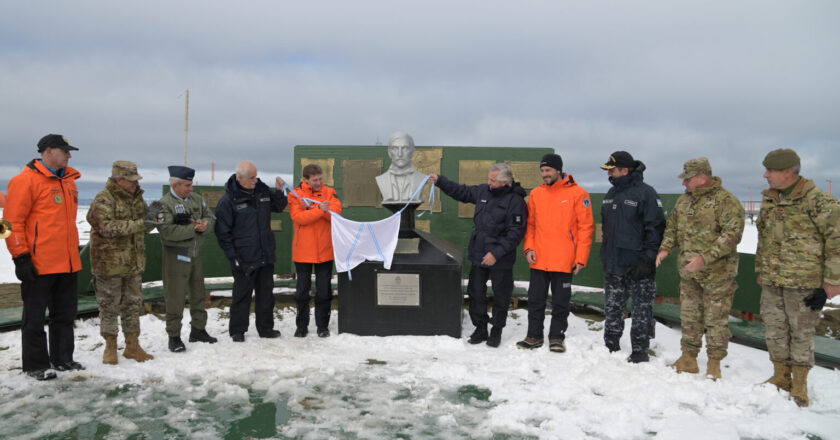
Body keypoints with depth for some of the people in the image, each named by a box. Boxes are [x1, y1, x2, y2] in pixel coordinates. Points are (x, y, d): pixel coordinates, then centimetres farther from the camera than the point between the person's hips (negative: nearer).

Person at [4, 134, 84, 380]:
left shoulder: (68, 180, 14)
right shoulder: (27, 180, -10)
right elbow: (13, 221, -12)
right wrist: (20, 257, -16)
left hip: (68, 264, 8)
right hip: (39, 265, -7)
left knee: (65, 314, 14)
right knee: (35, 316, 4)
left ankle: (63, 359, 26)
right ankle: (36, 365, 15)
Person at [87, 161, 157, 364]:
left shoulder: (137, 198, 11)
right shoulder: (104, 200, -13)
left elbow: (142, 228, 18)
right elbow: (107, 227, -25)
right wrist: (138, 224, -29)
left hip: (134, 263, 7)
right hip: (109, 263, -7)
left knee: (133, 304, 12)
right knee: (109, 306, 5)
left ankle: (132, 346, 23)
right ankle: (110, 348, 18)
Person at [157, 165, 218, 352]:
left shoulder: (196, 199, 8)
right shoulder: (165, 203, -13)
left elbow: (210, 216, 14)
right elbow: (167, 232, -23)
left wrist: (205, 223, -10)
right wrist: (193, 228, -17)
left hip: (195, 254, 7)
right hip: (176, 257, -7)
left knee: (198, 293, 15)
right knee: (175, 297, -2)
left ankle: (198, 330, 29)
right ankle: (174, 336, 10)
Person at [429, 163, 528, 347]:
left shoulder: (515, 200, -15)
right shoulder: (483, 191, 3)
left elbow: (515, 233, -18)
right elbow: (462, 192, 20)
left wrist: (497, 253, -21)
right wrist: (440, 181, 13)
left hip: (501, 260, -6)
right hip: (478, 255, 6)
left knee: (501, 296, 7)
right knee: (476, 292, 11)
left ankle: (496, 331, 23)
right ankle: (480, 329, 25)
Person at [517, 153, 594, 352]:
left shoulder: (577, 193, -5)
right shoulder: (535, 194, 7)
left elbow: (586, 227, -5)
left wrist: (581, 258, -10)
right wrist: (529, 248, -2)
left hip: (564, 260, -4)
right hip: (538, 259, 4)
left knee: (560, 302, 7)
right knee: (535, 300, 9)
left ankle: (557, 337, 19)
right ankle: (534, 336, 21)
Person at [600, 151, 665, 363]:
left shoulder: (646, 192, -11)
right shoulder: (612, 194, 13)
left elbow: (655, 228, -14)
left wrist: (647, 260, -17)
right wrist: (605, 254, 16)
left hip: (638, 266, -7)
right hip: (613, 265, 7)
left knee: (642, 310, 4)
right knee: (612, 309, 13)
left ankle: (640, 350, 13)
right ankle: (610, 346, 24)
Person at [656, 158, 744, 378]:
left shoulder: (726, 201, -13)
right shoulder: (684, 200, 10)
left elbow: (732, 234, -20)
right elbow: (672, 226, 20)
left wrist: (705, 257, -26)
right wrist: (665, 248, 2)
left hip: (717, 273, -7)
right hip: (688, 272, 7)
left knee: (716, 319, 3)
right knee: (689, 317, 14)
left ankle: (714, 363, 16)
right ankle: (688, 359, 26)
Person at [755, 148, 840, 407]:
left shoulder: (819, 202, -13)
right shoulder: (768, 201, 8)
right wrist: (760, 272, 18)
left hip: (804, 282, -6)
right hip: (772, 281, 6)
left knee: (801, 333, 6)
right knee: (775, 330, 13)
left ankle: (799, 385, 21)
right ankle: (781, 377, 29)